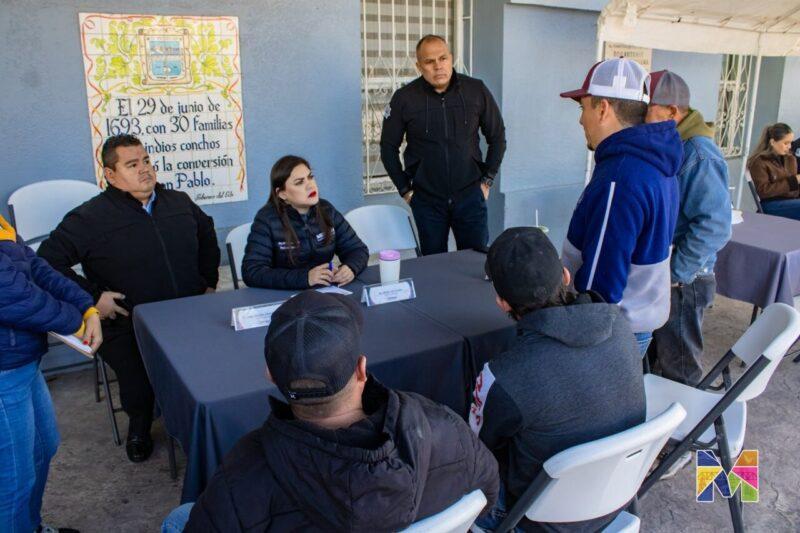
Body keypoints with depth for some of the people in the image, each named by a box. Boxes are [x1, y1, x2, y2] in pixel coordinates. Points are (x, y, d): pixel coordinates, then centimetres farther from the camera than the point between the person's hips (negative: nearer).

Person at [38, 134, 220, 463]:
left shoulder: (178, 202, 12)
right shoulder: (89, 219, -3)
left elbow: (207, 233, 30)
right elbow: (47, 261, -5)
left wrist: (209, 281, 22)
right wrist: (92, 297, -10)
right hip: (128, 327, -3)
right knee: (140, 383, -25)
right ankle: (139, 426, 14)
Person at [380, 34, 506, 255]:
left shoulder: (476, 91, -3)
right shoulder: (404, 98, -5)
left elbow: (497, 136, 8)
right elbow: (389, 147, 4)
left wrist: (487, 179, 4)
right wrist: (405, 189, 1)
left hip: (470, 195, 1)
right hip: (426, 200, 0)